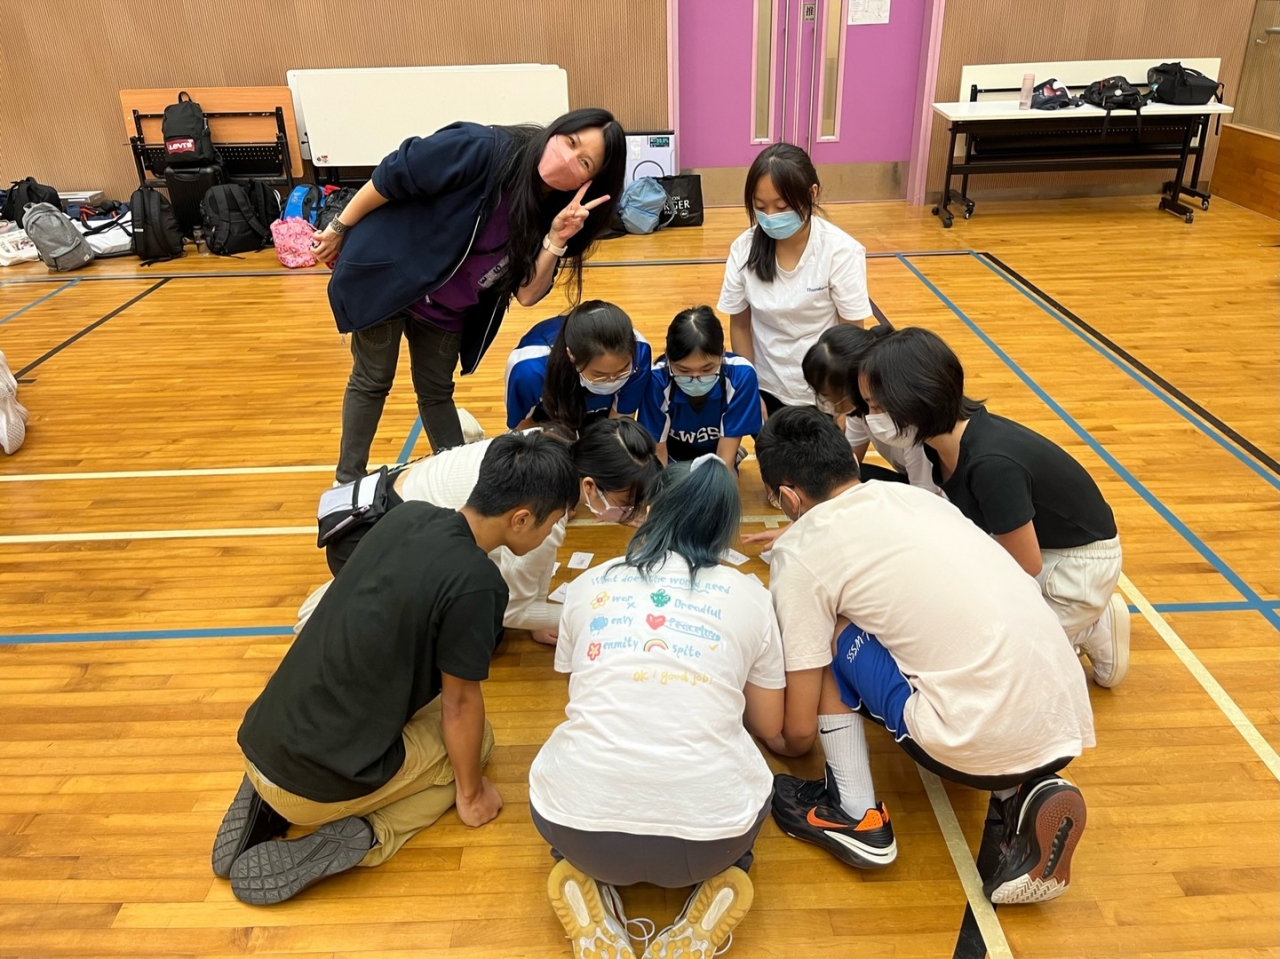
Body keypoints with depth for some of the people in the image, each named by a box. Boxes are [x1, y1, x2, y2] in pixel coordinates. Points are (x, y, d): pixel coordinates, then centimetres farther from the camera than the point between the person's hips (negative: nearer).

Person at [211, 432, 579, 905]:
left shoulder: (408, 515, 0)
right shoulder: (476, 582, -21)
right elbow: (460, 703, -9)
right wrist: (471, 793, 8)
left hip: (258, 743, 7)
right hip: (315, 784, -6)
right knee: (474, 734, 16)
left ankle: (270, 803, 14)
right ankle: (364, 836, -5)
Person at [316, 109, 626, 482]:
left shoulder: (551, 213, -10)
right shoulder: (482, 150, -28)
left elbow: (526, 293, -13)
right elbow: (390, 177, -21)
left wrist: (556, 239, -28)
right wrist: (339, 230, -11)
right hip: (384, 276, -5)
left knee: (437, 392, 16)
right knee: (373, 382, 8)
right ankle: (349, 483, 23)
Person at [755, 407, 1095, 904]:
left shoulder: (801, 552, -3)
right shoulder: (916, 494, 15)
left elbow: (800, 733, 3)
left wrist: (776, 740, 27)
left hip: (982, 746, -7)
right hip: (1067, 725, 7)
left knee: (830, 634, 8)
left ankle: (855, 815, 14)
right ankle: (1024, 793, 12)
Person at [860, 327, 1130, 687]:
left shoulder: (991, 463, -36)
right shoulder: (942, 439, -11)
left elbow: (1027, 568, -23)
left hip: (1079, 563, -8)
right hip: (1028, 544, 8)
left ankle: (1090, 630, 10)